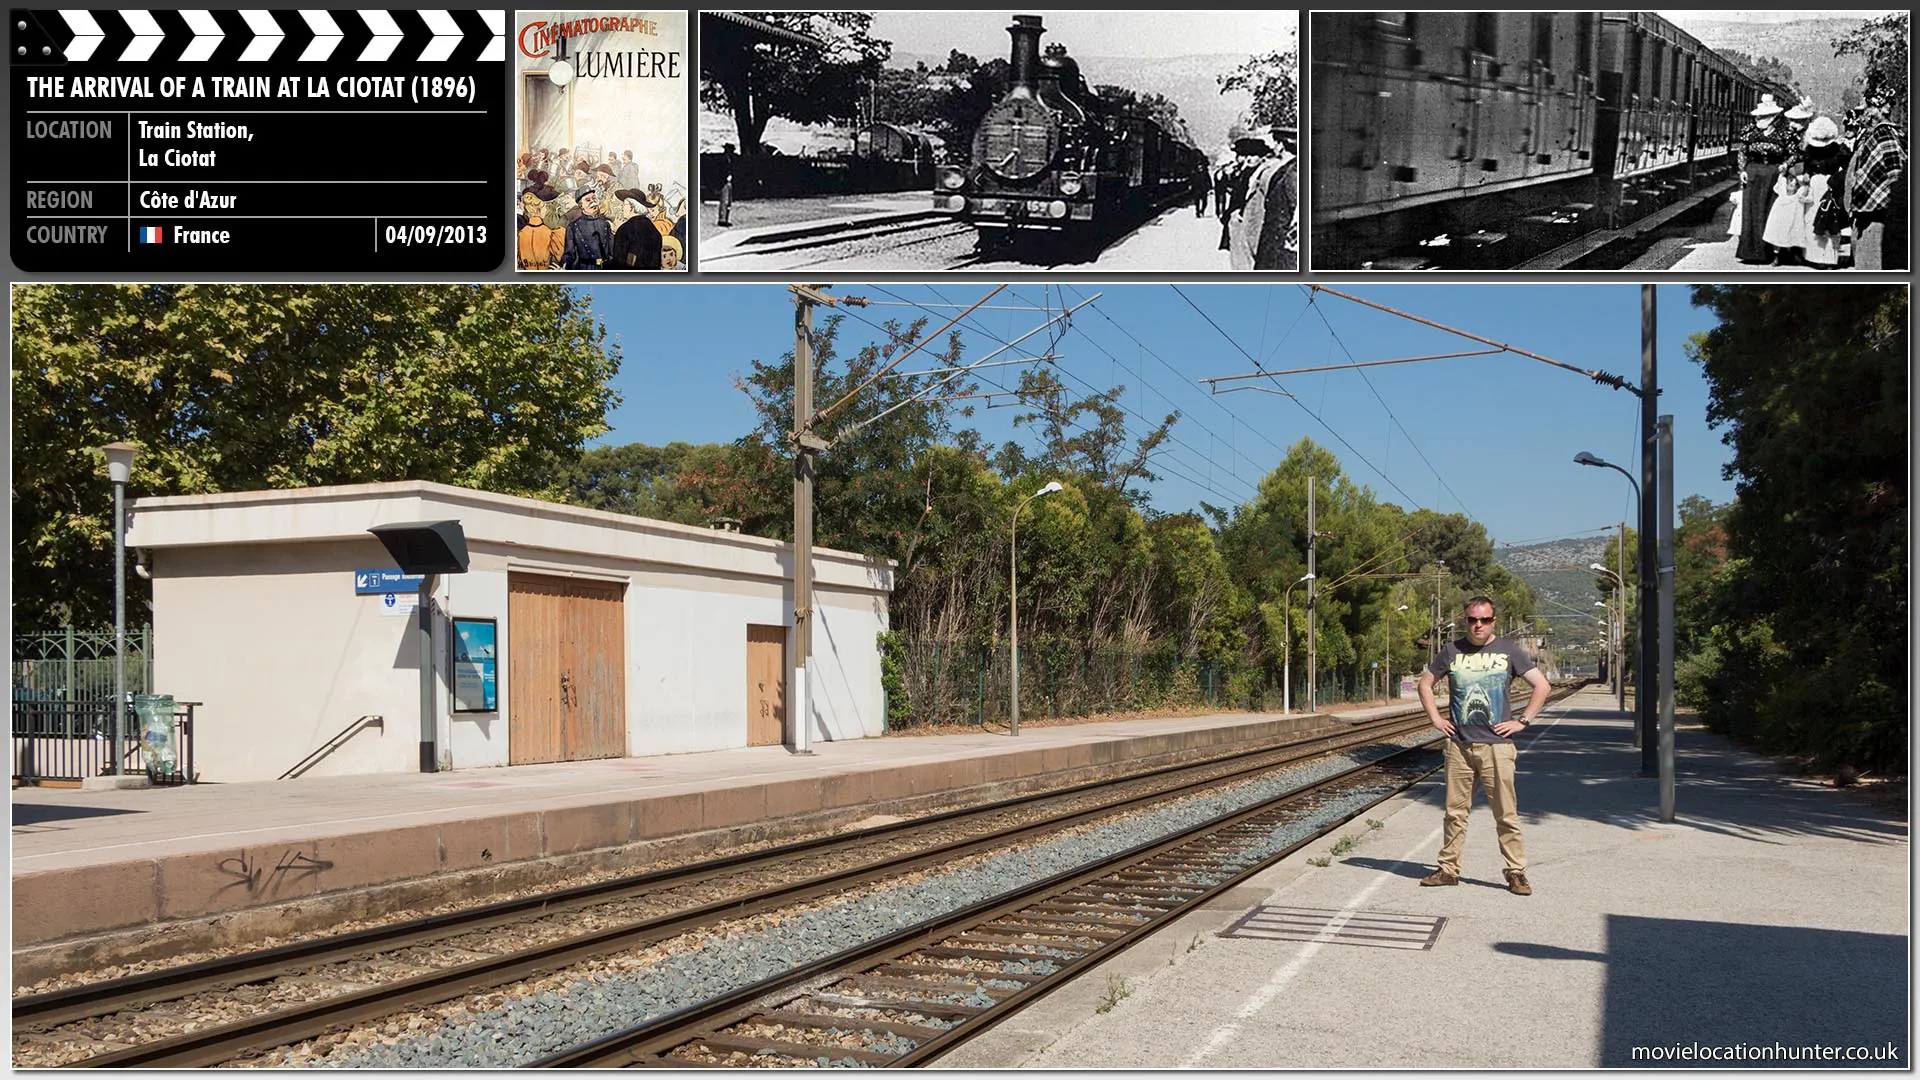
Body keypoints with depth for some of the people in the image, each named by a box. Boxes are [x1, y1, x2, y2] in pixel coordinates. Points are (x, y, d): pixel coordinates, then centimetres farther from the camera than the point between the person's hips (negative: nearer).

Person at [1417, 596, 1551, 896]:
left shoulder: (1507, 651, 4)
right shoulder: (1452, 650, 8)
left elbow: (1543, 686, 5)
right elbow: (1425, 683, 19)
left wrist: (1522, 721, -1)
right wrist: (1435, 718, 9)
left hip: (1496, 745, -2)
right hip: (1459, 745, 2)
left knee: (1506, 813, -3)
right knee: (1455, 811, 7)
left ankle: (1516, 872, 4)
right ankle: (1448, 869, 14)